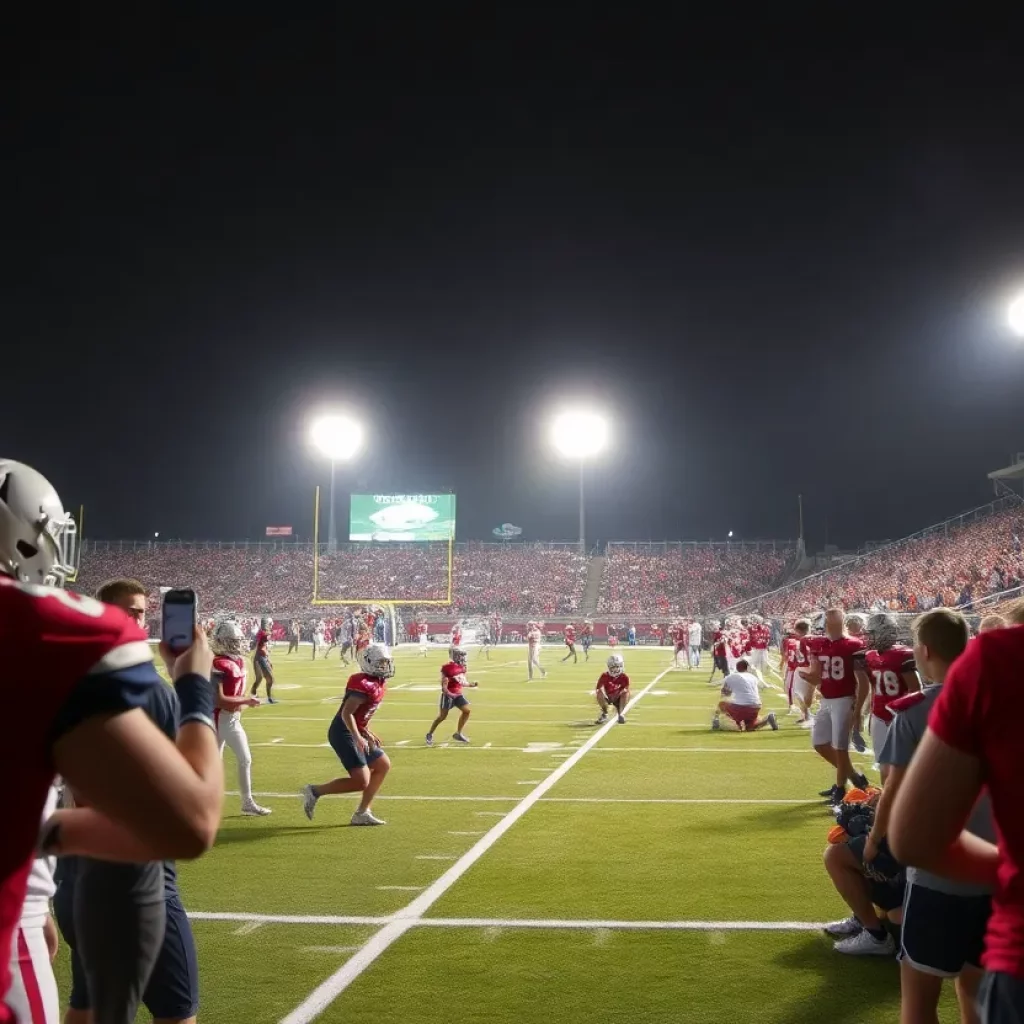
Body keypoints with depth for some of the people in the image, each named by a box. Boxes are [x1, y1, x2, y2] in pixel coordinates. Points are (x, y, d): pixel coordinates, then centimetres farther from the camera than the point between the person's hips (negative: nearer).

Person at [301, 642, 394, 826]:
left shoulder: (378, 685, 12)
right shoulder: (365, 685, -19)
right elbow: (346, 713, -25)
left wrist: (368, 734, 18)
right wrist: (358, 738, -31)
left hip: (353, 734, 11)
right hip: (343, 734, -11)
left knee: (383, 766, 13)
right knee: (361, 782, -12)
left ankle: (362, 813, 14)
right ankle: (315, 791, 1)